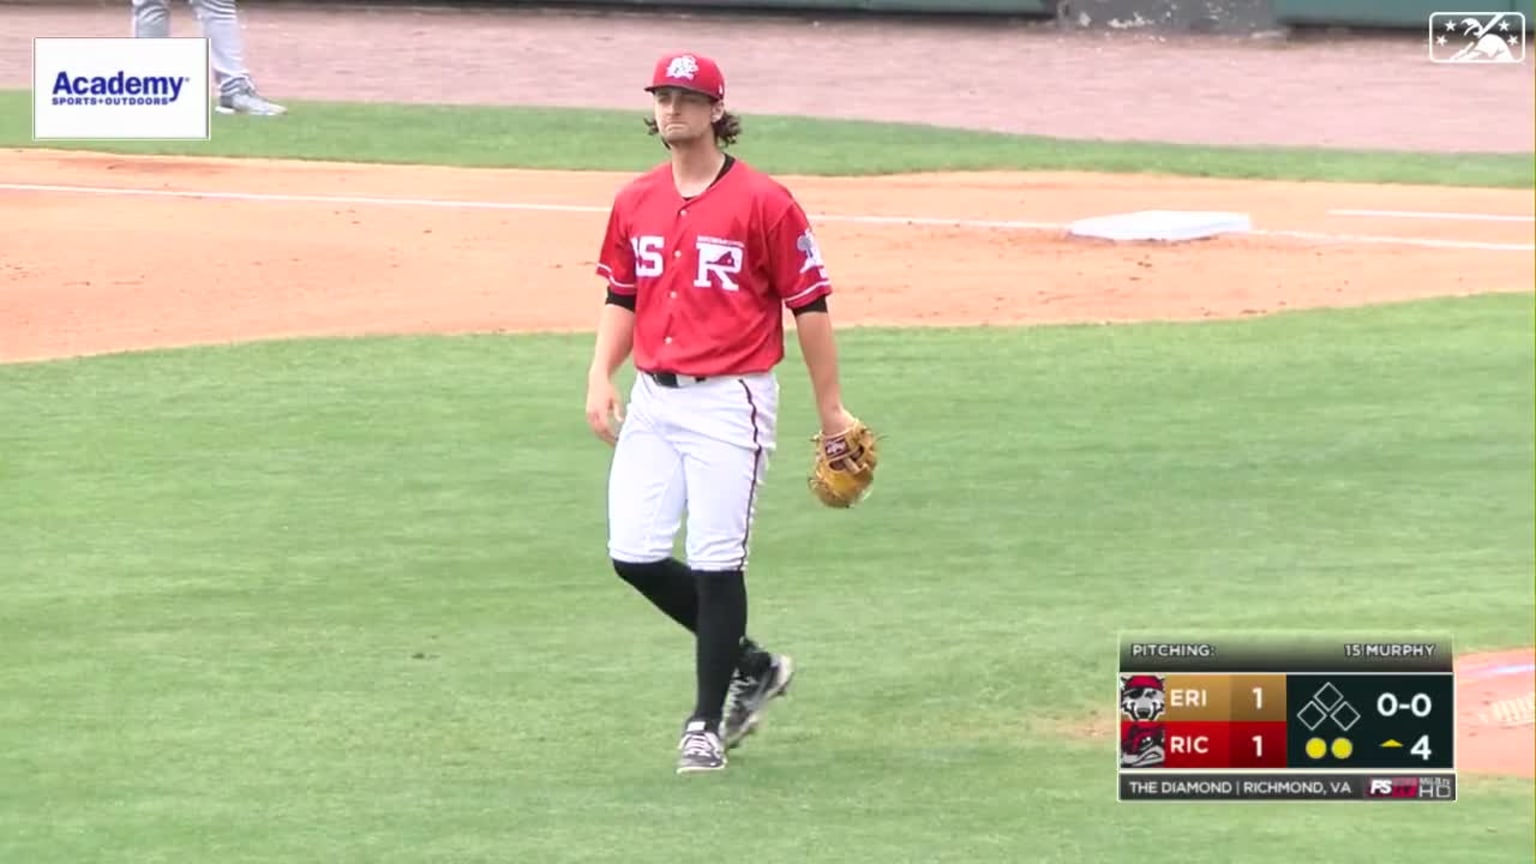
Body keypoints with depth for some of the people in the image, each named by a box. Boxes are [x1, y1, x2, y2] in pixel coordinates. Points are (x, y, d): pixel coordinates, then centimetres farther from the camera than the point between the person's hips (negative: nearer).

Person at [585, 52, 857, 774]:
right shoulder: (636, 202, 9)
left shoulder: (763, 202, -9)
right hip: (652, 399, 6)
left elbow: (809, 305, -5)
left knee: (716, 564, -5)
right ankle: (748, 664, 22)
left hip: (730, 401, -6)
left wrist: (830, 409, -3)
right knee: (634, 554, 2)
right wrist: (601, 377, 4)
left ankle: (707, 725, 7)